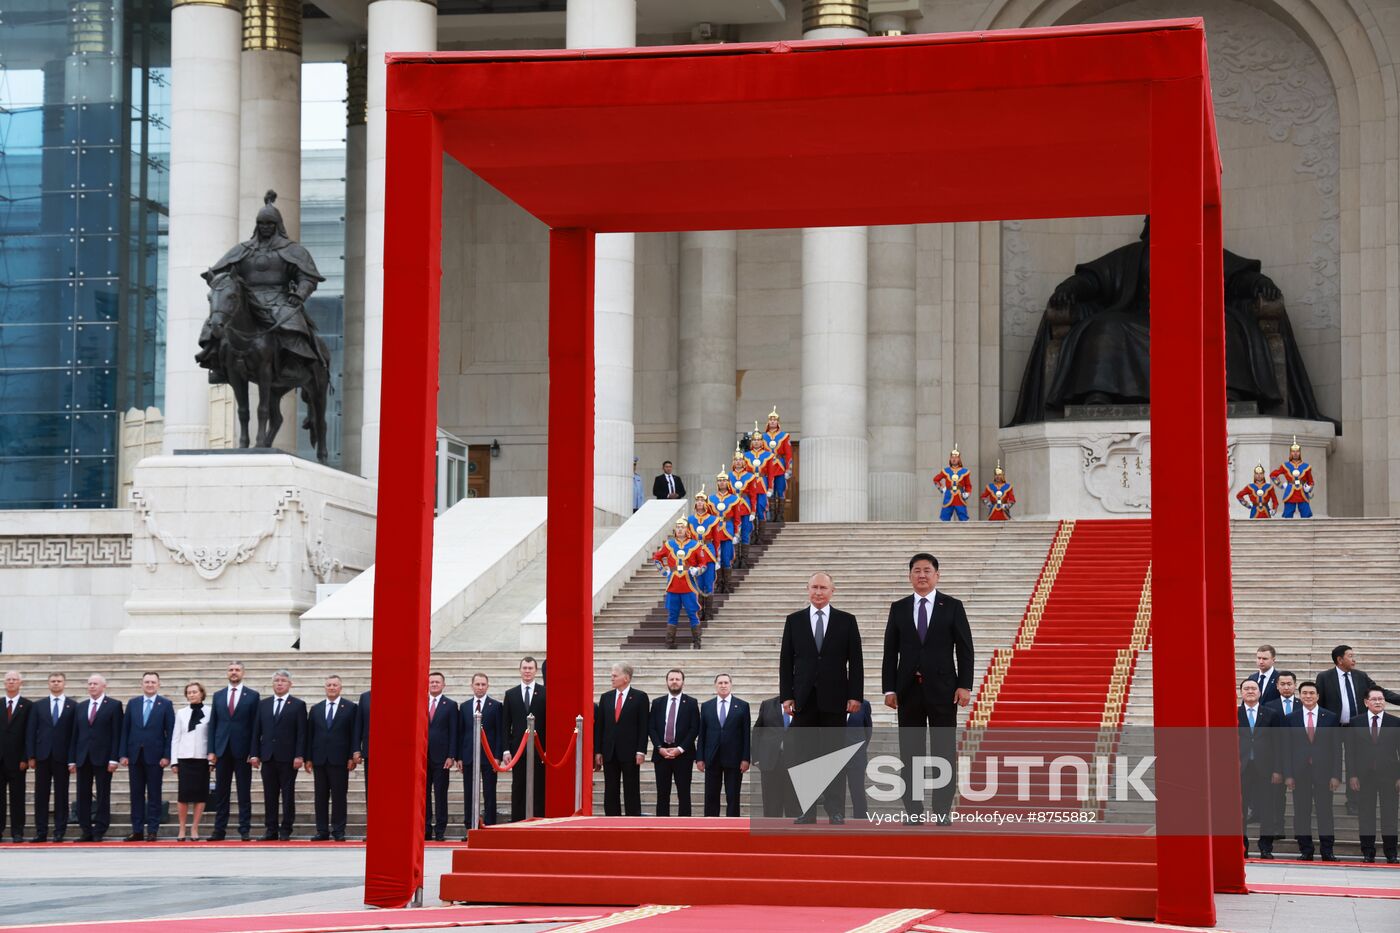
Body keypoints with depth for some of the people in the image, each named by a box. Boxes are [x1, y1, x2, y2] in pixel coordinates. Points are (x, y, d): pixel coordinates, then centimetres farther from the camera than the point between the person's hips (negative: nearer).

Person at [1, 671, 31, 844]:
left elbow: (29, 734, -2)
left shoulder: (28, 706, 1)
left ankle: (17, 832, 3)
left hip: (16, 760, -2)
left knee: (17, 797, 1)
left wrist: (25, 758, -8)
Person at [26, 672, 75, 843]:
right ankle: (41, 833, 6)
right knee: (41, 796, 2)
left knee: (61, 796, 0)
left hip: (62, 756, -2)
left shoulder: (72, 706, 4)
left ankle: (59, 832, 4)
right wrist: (31, 756, -1)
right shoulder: (39, 706, 10)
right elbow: (31, 732, 7)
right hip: (42, 756, 2)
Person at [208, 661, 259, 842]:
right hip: (222, 750, 3)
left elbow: (255, 725, -1)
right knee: (221, 792, 4)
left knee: (244, 793, 1)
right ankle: (219, 830, 8)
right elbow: (213, 724, 10)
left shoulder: (252, 696, 2)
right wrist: (211, 750, 2)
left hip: (242, 751, -3)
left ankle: (245, 830, 4)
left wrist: (254, 752, -7)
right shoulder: (218, 696, 11)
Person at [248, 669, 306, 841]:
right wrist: (254, 754, 2)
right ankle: (271, 830, 8)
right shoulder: (263, 704, 12)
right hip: (268, 756, 3)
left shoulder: (298, 705, 3)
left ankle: (285, 830, 4)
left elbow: (302, 733, -3)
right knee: (270, 796, 4)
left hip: (288, 758, -3)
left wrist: (299, 756, -11)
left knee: (288, 795, 0)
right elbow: (257, 731, 10)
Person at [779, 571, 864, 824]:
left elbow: (855, 661, 2)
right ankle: (807, 812, 5)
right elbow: (786, 661, 6)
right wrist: (786, 696, -1)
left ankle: (836, 811, 3)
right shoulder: (794, 621, 7)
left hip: (834, 698, -1)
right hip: (804, 699, 1)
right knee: (805, 756, 2)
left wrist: (855, 695, -5)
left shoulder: (846, 621, 4)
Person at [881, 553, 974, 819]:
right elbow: (890, 652, 5)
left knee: (944, 752, 0)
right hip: (908, 690, 2)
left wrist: (965, 686, -8)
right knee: (910, 754, 4)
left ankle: (942, 812, 4)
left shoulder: (953, 607, 1)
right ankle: (913, 811, 8)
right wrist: (889, 689, -2)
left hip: (942, 689, -2)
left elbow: (965, 649, 0)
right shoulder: (898, 608, 7)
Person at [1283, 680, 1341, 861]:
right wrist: (1288, 775, -4)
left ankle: (1327, 851, 6)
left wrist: (1336, 775, -4)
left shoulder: (1331, 718, 5)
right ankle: (1305, 851, 9)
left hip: (1323, 771, -1)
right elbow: (1287, 749, 4)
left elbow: (1336, 748, 3)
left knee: (1325, 812, 0)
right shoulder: (1291, 719, 6)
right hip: (1300, 773, 1)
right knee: (1301, 813, 2)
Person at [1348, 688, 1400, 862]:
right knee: (1366, 815, 2)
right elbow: (1350, 751, 5)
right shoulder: (1356, 723, 6)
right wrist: (1352, 775, -3)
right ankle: (1368, 853, 10)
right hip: (1364, 776, 0)